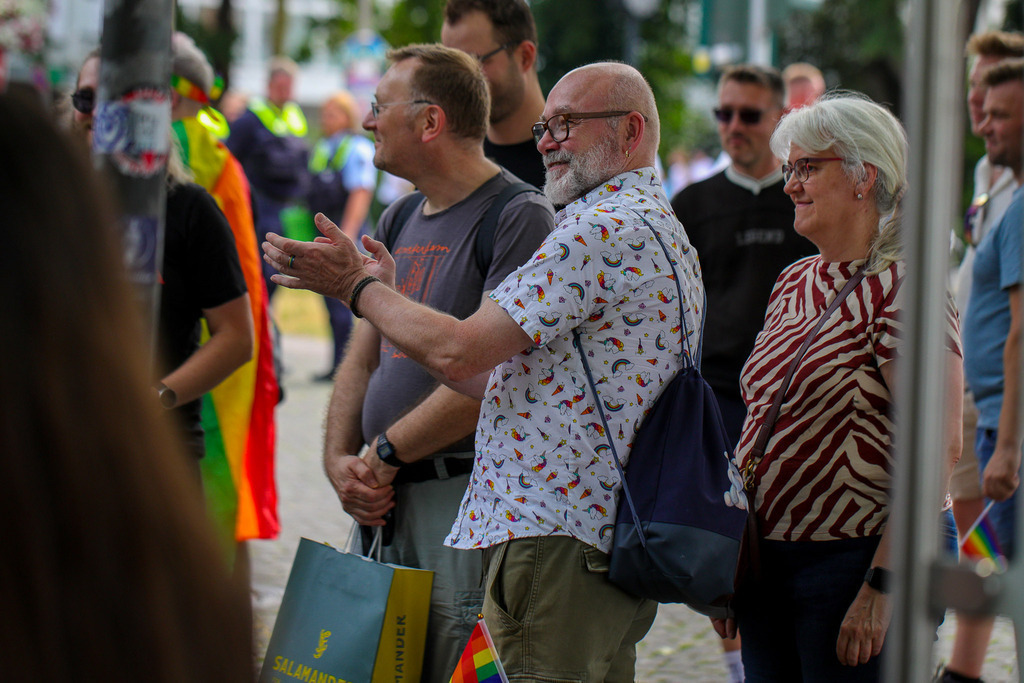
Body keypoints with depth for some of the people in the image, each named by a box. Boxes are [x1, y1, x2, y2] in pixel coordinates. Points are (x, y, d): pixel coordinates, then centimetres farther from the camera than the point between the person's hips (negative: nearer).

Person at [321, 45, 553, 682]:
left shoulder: (520, 217, -10)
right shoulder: (398, 222, 17)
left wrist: (386, 451, -11)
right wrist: (340, 459, 1)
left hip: (466, 491, -8)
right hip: (386, 497, 8)